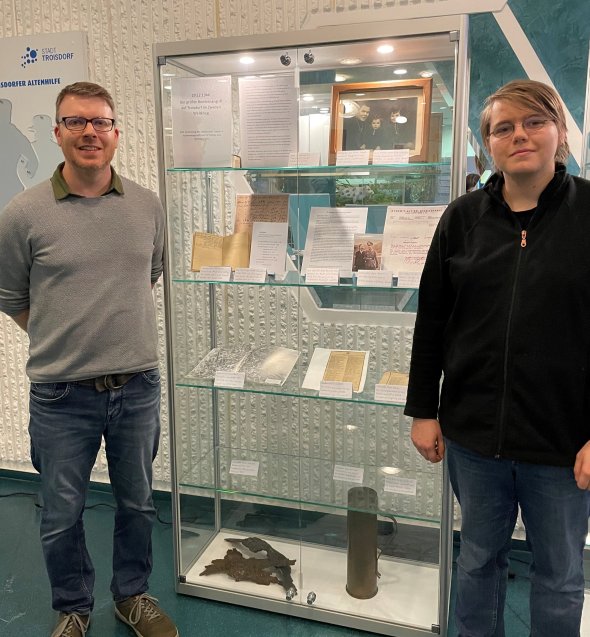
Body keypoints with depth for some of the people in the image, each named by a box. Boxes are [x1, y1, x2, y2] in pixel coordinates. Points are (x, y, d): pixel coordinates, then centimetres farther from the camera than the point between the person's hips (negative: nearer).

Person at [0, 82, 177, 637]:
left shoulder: (148, 206, 0)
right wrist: (63, 342, 5)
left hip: (137, 387, 3)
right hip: (62, 396, -2)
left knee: (137, 503, 19)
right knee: (62, 515, 15)